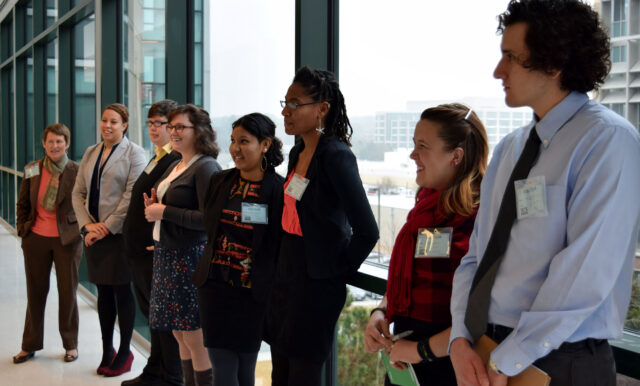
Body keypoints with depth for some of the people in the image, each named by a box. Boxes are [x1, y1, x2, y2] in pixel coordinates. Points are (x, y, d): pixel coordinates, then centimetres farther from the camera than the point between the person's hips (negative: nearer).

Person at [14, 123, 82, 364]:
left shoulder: (77, 171, -5)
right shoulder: (32, 170, 3)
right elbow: (22, 204, 12)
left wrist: (81, 229, -7)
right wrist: (22, 228, 5)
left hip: (67, 240, -2)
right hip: (36, 239, 2)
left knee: (68, 292, 5)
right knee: (36, 292, 11)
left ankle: (71, 344, 20)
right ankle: (30, 345, 23)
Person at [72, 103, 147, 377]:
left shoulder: (133, 153, -4)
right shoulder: (90, 153, 14)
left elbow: (132, 195, -12)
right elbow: (78, 193, 12)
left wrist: (107, 227, -14)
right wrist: (87, 225, -3)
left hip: (119, 233, -5)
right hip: (93, 233, 5)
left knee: (122, 292, 1)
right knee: (103, 293, 11)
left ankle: (124, 352, 12)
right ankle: (107, 351, 20)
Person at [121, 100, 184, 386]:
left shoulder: (177, 160, -15)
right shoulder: (156, 159, 16)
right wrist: (133, 240, 16)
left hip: (157, 252, -10)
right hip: (140, 250, 10)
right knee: (150, 311, 18)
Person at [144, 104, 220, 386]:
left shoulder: (205, 167, -14)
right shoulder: (175, 166, 14)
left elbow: (207, 219, -21)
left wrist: (165, 212, -17)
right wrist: (154, 205, 4)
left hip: (190, 257, -9)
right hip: (167, 254, 9)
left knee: (196, 339, -3)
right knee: (180, 335, 14)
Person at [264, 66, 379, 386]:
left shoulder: (336, 155, -19)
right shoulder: (298, 152, 8)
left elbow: (366, 231, -24)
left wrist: (338, 271, -12)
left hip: (317, 280, -8)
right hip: (287, 273, 8)